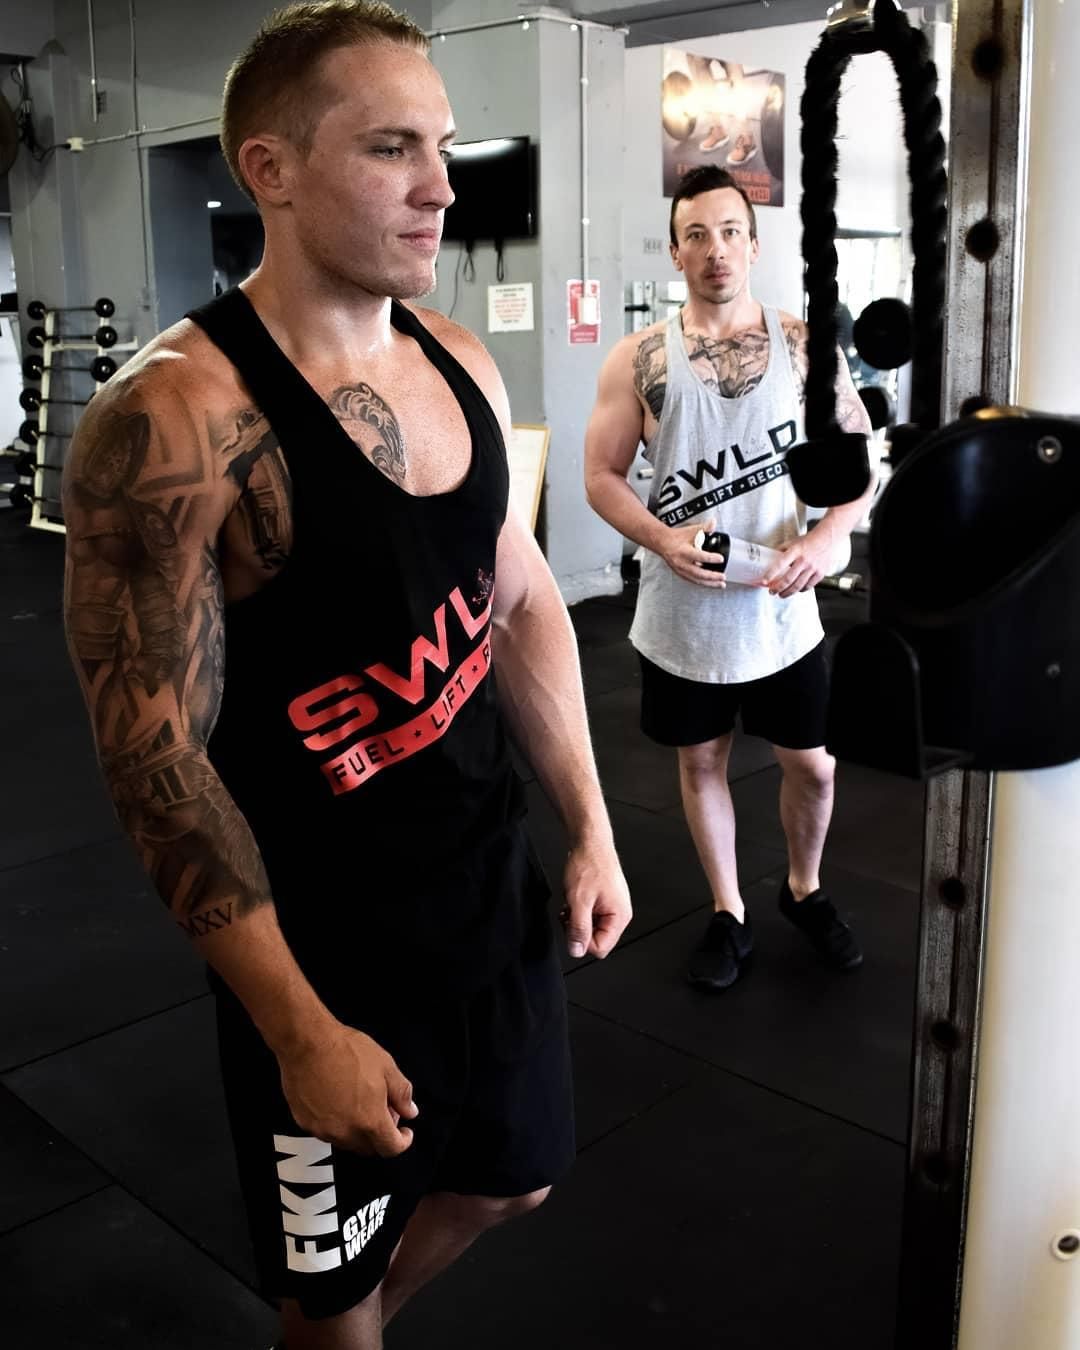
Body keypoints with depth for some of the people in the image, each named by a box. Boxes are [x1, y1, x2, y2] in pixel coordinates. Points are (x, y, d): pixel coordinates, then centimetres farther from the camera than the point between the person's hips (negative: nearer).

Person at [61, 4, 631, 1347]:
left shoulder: (459, 362, 0)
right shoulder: (173, 420, -22)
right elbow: (156, 754, -21)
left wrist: (590, 829, 7)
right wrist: (303, 1032, -19)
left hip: (494, 896, 7)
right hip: (325, 952, -6)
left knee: (506, 1178, 27)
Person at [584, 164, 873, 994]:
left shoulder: (807, 347, -2)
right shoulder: (639, 360, -5)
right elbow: (603, 476, -4)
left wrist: (830, 535, -16)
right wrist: (661, 538, -22)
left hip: (781, 610, 1)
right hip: (682, 613, -1)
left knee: (813, 765, 11)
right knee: (702, 763, 14)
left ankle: (805, 891, 40)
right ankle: (729, 916, 34)